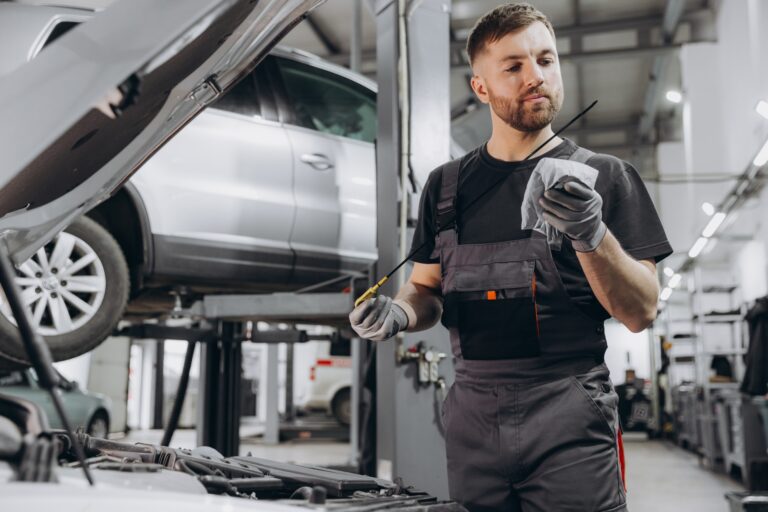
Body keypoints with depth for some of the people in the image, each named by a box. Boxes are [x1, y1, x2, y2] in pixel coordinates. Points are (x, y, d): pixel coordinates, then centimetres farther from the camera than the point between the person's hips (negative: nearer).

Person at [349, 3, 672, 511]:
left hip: (570, 420, -2)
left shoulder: (604, 176, 1)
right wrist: (397, 314, -5)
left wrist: (592, 235, -21)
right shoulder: (447, 185, 11)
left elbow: (641, 313, -4)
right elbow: (427, 287, 17)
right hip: (474, 419, 3)